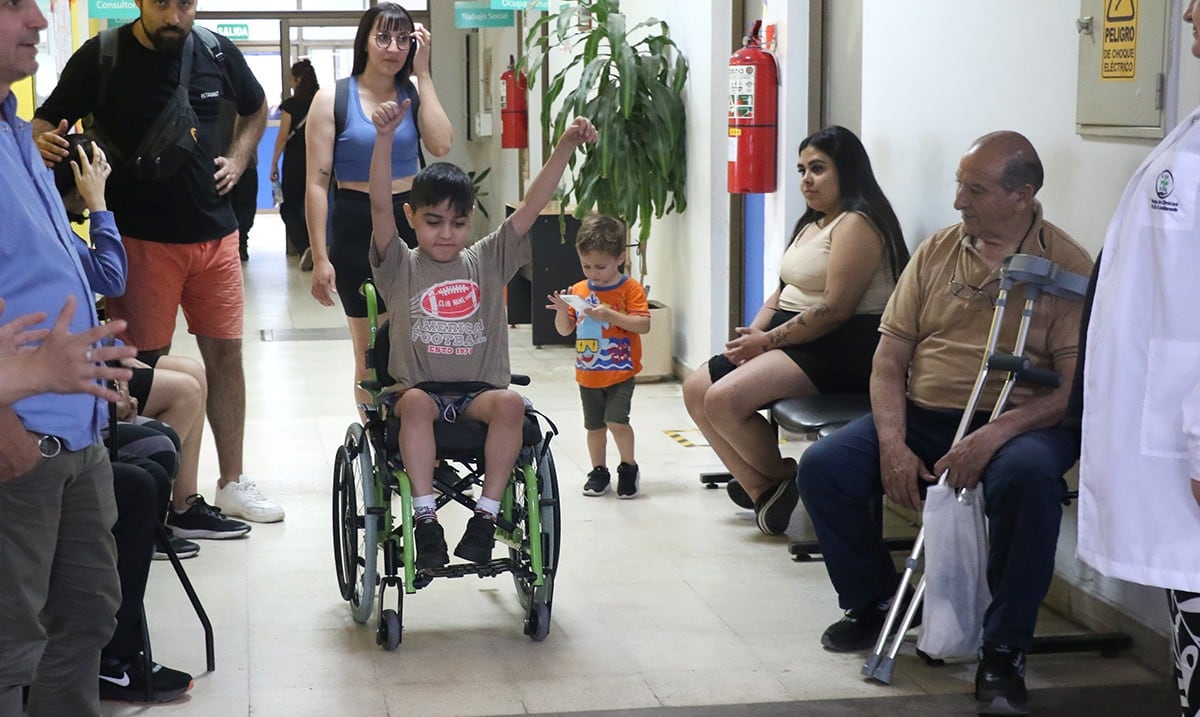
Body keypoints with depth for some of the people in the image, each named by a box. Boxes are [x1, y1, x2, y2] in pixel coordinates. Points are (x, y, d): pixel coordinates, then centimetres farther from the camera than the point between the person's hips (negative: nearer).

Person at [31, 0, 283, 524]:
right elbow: (47, 121, -2)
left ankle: (232, 482, 20)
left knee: (225, 352, 8)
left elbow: (255, 109, 22)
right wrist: (44, 142, -24)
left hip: (215, 234, 4)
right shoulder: (101, 57, -7)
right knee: (145, 363, 0)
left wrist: (237, 159, 7)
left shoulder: (218, 52, 3)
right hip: (140, 239, -3)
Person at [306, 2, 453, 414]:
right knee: (370, 357, 7)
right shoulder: (333, 99, -3)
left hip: (411, 224, 3)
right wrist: (320, 258, -12)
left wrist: (422, 73, -9)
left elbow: (441, 145, -14)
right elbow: (317, 184, -6)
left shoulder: (413, 94, 6)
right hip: (357, 229, -3)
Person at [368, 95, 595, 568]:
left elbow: (533, 205, 2)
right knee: (416, 403, -35)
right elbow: (379, 206, -11)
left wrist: (565, 147, -9)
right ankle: (424, 519, -31)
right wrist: (385, 138, -24)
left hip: (478, 391, 2)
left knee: (510, 403, -30)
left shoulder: (488, 261, 11)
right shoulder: (401, 267, 5)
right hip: (419, 389, -2)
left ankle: (486, 516, -23)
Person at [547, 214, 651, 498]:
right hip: (588, 374, 5)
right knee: (594, 426, 12)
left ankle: (628, 467, 5)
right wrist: (563, 311, -14)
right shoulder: (579, 290, 5)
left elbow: (643, 324, -18)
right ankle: (599, 471, 27)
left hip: (620, 372, -5)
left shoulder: (630, 289, -8)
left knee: (616, 420, -16)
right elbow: (564, 330, 8)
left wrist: (610, 315, -27)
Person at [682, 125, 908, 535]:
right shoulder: (811, 224, 20)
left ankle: (782, 478, -1)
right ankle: (760, 487, -5)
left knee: (724, 399, -24)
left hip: (839, 349, -11)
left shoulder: (856, 224, -13)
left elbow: (835, 310, -21)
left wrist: (768, 340, -14)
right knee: (696, 389, 0)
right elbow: (783, 293, 18)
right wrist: (752, 334, -1)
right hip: (790, 340, 11)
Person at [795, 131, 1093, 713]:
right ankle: (873, 601, 11)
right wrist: (893, 445, -10)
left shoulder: (1066, 266, -6)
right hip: (921, 415, 5)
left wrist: (994, 435, -28)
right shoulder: (936, 251, 9)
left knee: (1028, 475, -38)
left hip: (1017, 423, -5)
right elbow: (888, 361, 7)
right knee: (821, 467, -15)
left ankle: (1003, 651, -20)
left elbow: (1077, 387, -14)